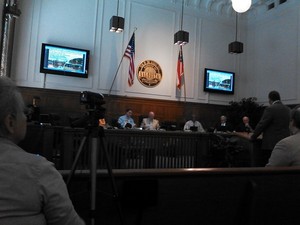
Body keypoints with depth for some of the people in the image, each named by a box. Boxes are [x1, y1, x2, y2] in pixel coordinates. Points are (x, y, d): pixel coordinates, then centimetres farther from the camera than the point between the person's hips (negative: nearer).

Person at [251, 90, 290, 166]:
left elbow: (261, 125, -12)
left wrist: (253, 137, 0)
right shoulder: (287, 109, 9)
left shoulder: (270, 109, -12)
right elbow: (288, 125, 18)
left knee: (261, 163, 1)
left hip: (271, 144, -7)